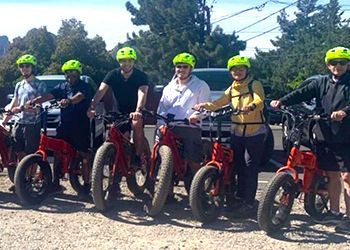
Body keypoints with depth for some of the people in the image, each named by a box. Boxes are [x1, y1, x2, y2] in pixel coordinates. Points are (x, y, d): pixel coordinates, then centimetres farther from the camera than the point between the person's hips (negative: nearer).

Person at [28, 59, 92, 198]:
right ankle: (55, 184, 12)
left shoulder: (84, 86, -6)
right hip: (64, 125, 5)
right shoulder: (62, 86, 11)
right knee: (58, 152, 3)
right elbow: (49, 96, -2)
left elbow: (79, 96, -28)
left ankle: (86, 186, 6)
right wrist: (34, 101, -20)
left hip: (80, 126, -5)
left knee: (83, 155, -1)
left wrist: (68, 101, -49)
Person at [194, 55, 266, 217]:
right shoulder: (232, 89, 16)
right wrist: (205, 105, -15)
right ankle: (240, 196, 23)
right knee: (239, 166, 10)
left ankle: (249, 202, -1)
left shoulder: (255, 85, -3)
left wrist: (251, 106, -43)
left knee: (250, 167, -6)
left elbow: (260, 102, -21)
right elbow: (219, 103, 4)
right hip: (237, 132, 6)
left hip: (254, 132, -6)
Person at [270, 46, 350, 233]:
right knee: (332, 175, 13)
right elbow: (302, 93, -3)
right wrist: (281, 101, -17)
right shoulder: (321, 83, 11)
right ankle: (334, 212, 24)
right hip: (325, 137, 4)